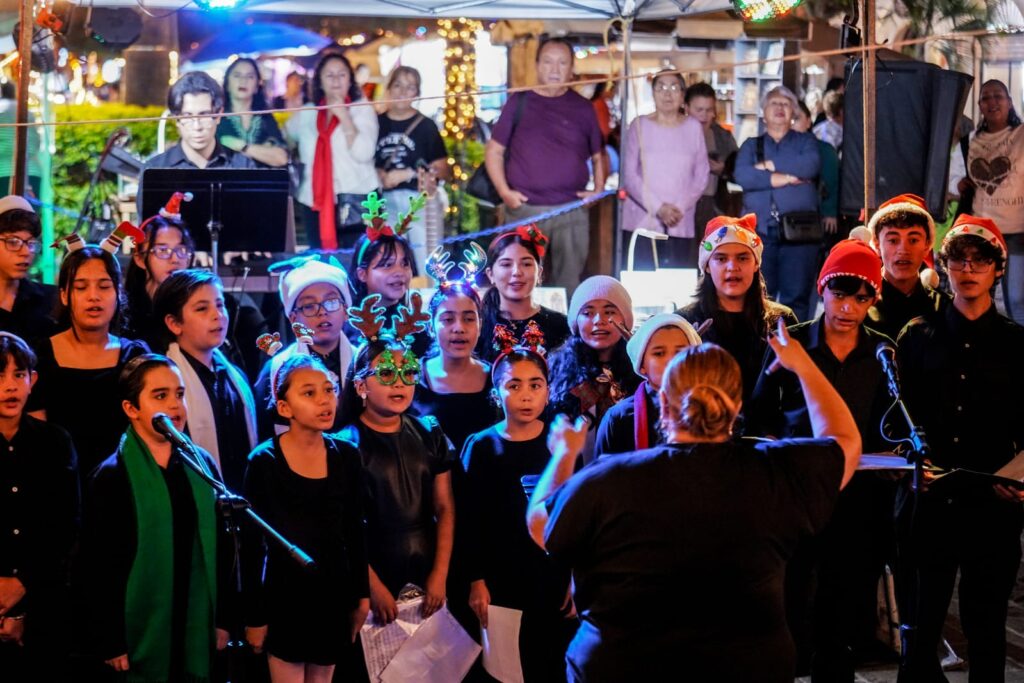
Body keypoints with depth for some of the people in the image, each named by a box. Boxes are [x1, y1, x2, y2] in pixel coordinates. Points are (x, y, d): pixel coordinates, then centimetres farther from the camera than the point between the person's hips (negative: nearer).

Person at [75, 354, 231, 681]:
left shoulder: (202, 466, 5)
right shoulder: (110, 478, -8)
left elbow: (220, 546, 10)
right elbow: (95, 568, -10)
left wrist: (221, 618, 8)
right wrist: (108, 643, -12)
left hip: (198, 632, 4)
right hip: (140, 637, -4)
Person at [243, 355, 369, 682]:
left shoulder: (346, 455, 0)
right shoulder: (264, 461, -12)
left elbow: (355, 530, 8)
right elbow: (253, 544, -10)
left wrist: (361, 594, 9)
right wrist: (255, 616, -9)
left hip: (333, 592, 4)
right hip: (285, 595, -4)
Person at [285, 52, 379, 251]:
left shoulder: (362, 109, 1)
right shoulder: (306, 114, 13)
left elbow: (363, 153, -13)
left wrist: (344, 116, -14)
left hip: (355, 203, -4)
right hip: (315, 205, 4)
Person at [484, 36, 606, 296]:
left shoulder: (582, 108, 9)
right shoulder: (519, 102, 4)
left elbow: (598, 156, 18)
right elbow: (494, 150, 7)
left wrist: (599, 189, 1)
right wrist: (504, 191, -5)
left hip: (572, 212, 2)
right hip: (525, 210, -2)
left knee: (569, 283, 7)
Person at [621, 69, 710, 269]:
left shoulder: (693, 127, 8)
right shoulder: (640, 126, 4)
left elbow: (701, 174, 7)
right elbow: (629, 175, 0)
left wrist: (680, 207, -7)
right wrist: (658, 208, -11)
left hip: (681, 226, 1)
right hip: (642, 223, -1)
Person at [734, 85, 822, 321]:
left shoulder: (805, 141, 17)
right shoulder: (751, 145, 18)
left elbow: (811, 165, -7)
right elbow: (743, 176, -3)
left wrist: (770, 165, -3)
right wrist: (785, 177, -7)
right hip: (759, 231, 1)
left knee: (796, 297, -6)